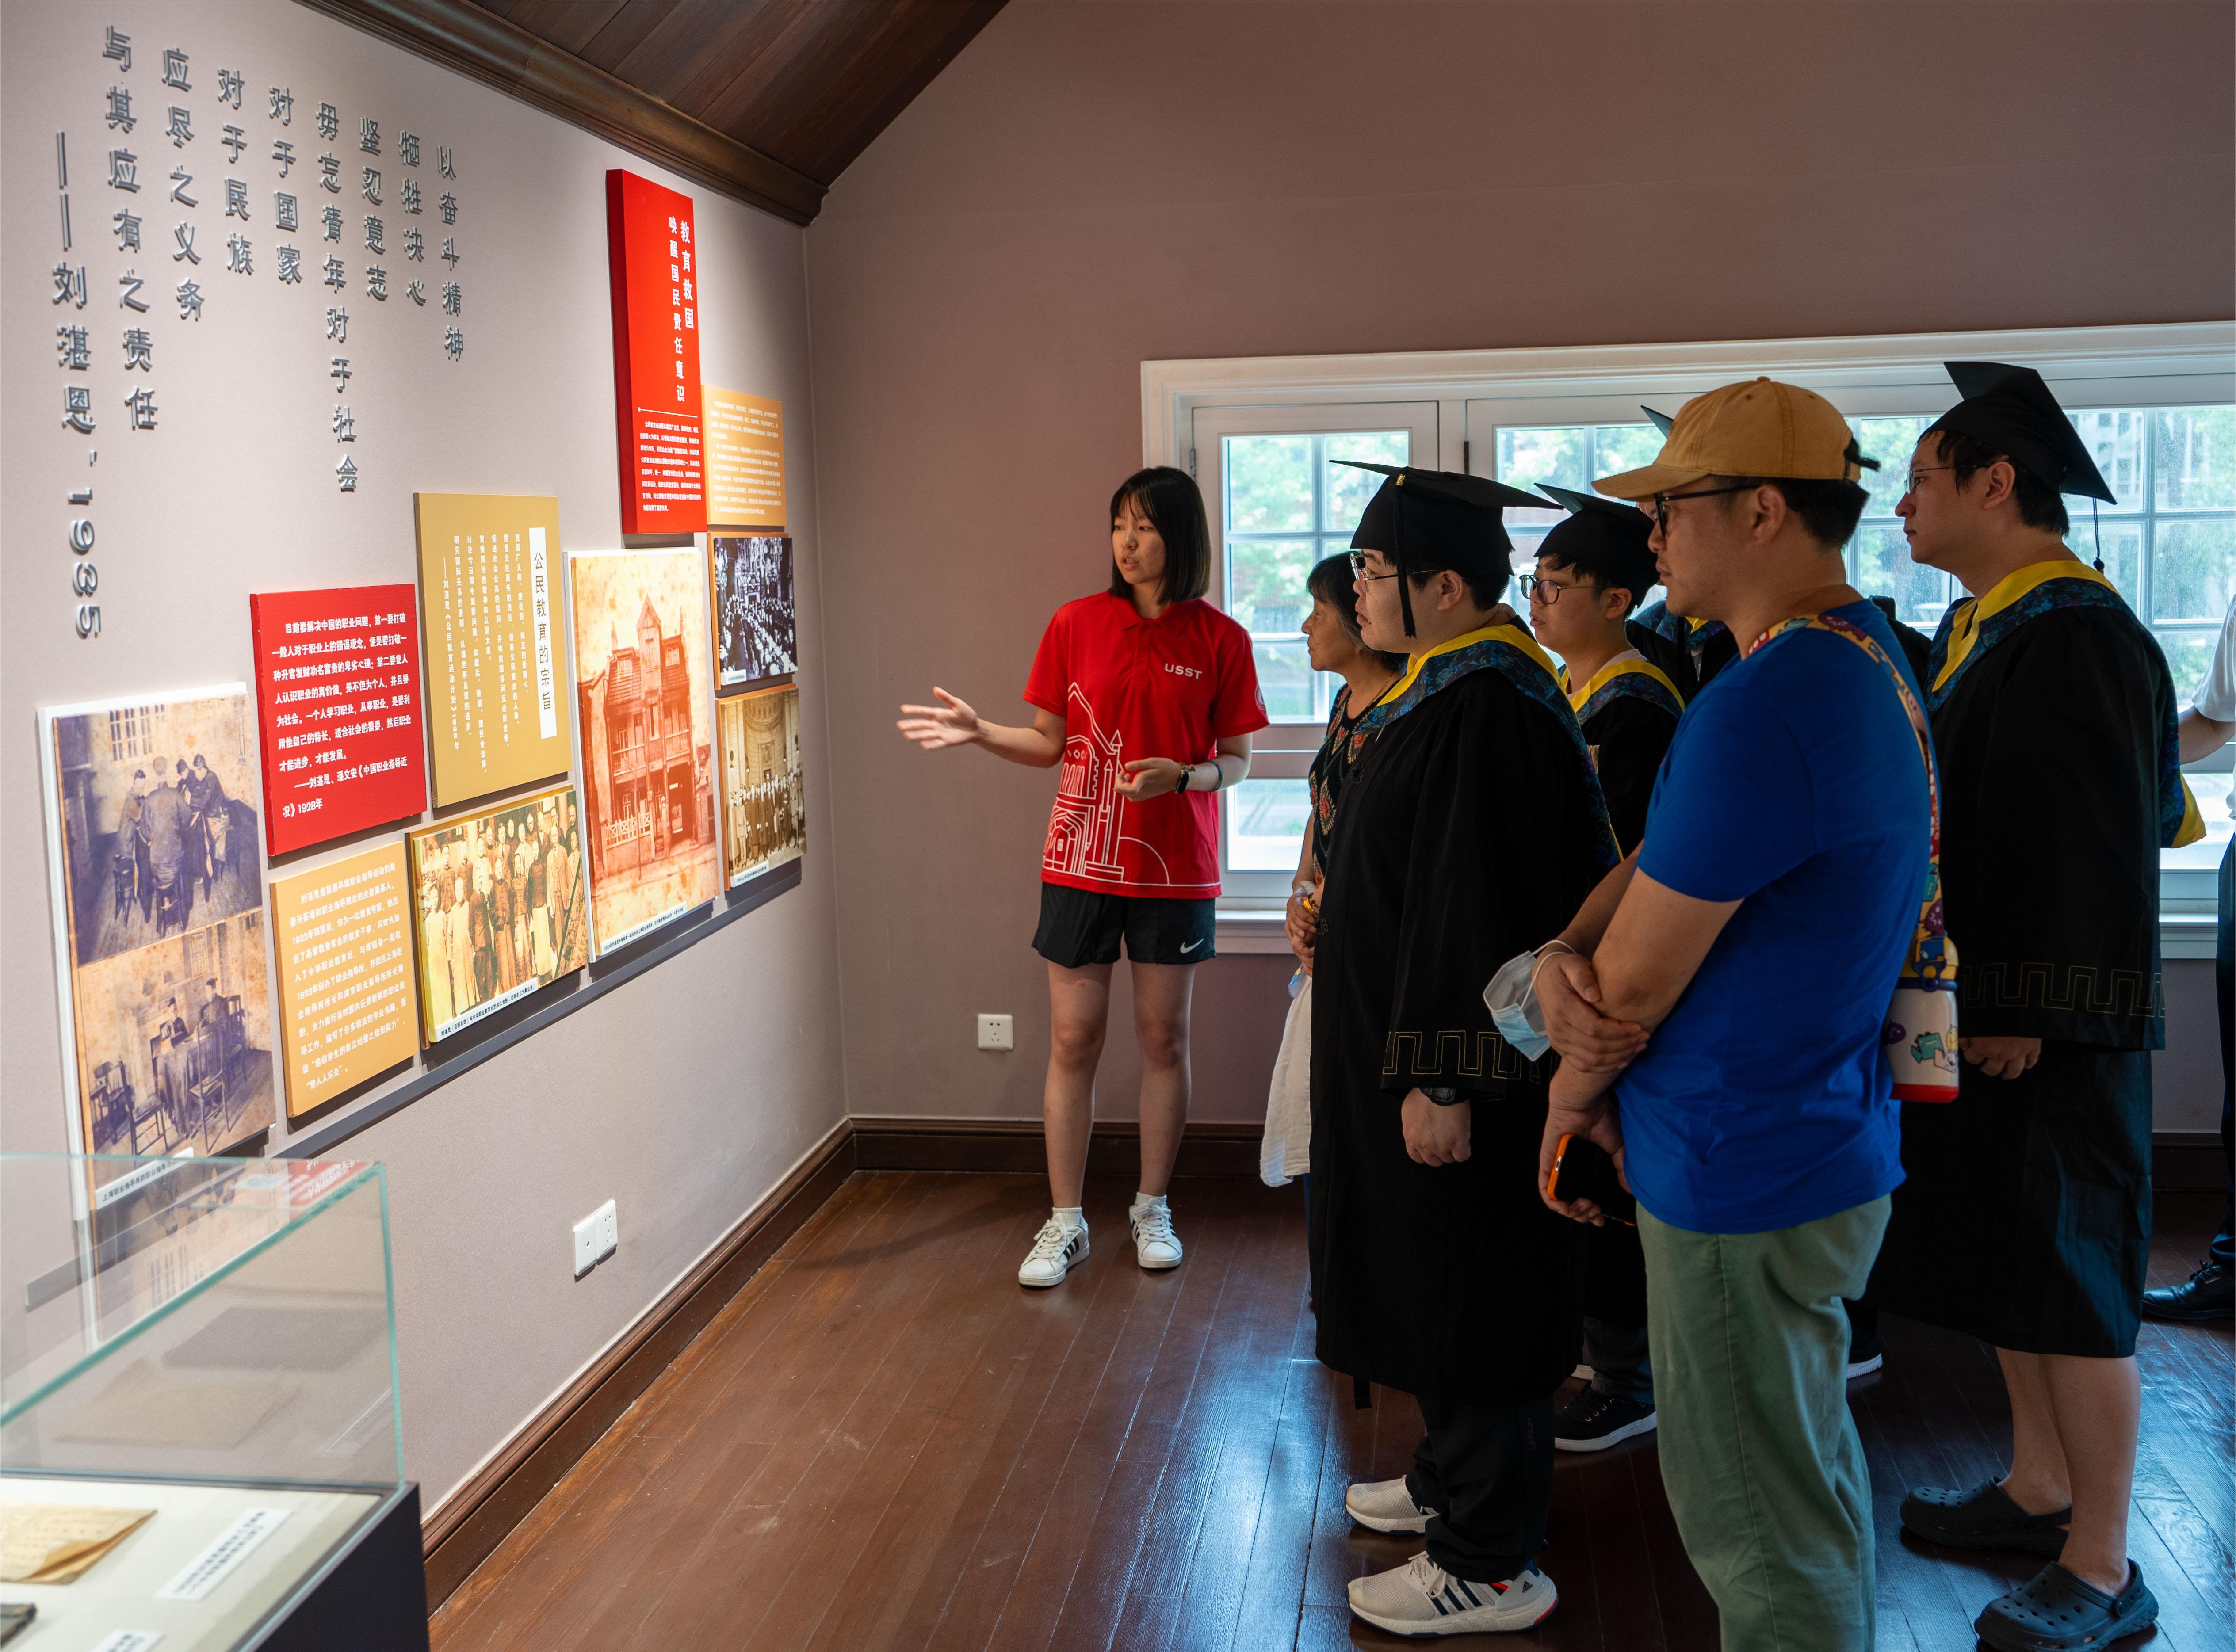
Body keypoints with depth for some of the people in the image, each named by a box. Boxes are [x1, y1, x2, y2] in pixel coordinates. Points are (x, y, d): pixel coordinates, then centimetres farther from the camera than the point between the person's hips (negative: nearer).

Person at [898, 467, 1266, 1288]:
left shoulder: (1219, 640, -3)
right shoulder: (1076, 623, 0)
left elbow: (1236, 760, 2)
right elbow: (1051, 743, 6)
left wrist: (1186, 776, -18)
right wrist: (981, 732, -10)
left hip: (1174, 867, 0)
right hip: (1082, 861, 1)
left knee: (1164, 1037, 9)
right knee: (1074, 1040, 4)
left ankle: (1152, 1209, 25)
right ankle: (1065, 1222, 15)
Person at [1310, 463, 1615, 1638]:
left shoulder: (1487, 711, -23)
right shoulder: (1444, 692, 9)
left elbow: (1474, 912, -26)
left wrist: (1439, 1079, -24)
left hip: (1456, 1065, -10)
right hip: (1412, 1048, 10)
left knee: (1468, 1295, 1)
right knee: (1435, 1283, 21)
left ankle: (1490, 1565, 15)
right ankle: (1452, 1482, 37)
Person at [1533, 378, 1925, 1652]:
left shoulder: (1762, 708, -26)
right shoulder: (1869, 661, 8)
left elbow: (1641, 977, -19)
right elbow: (1661, 863, 8)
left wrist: (1576, 1086, 0)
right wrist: (1565, 952, -10)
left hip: (1745, 1175, -10)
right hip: (1830, 1147, 10)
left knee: (1761, 1527, 6)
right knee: (1813, 1478, 25)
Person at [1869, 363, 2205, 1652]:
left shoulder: (2073, 637, -19)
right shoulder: (1983, 629, 11)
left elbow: (2098, 850, -23)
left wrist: (2027, 1013, -22)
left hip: (2046, 1025, -10)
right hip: (1983, 1002, 10)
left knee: (2067, 1272, 0)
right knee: (2003, 1253, 18)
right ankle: (2042, 1486, 34)